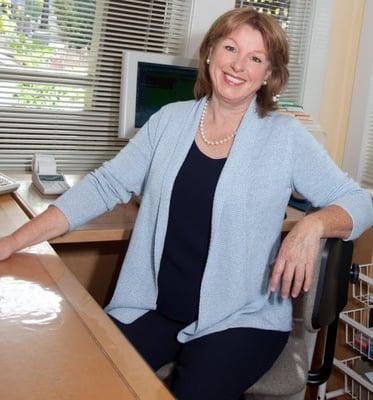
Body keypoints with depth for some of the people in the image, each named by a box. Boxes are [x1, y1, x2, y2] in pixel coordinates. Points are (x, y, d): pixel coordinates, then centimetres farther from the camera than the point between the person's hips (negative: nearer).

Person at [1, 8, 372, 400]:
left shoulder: (285, 136, -5)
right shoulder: (170, 120, 3)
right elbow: (104, 185, 2)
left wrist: (313, 225, -26)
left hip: (240, 320, -2)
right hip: (153, 308, 3)